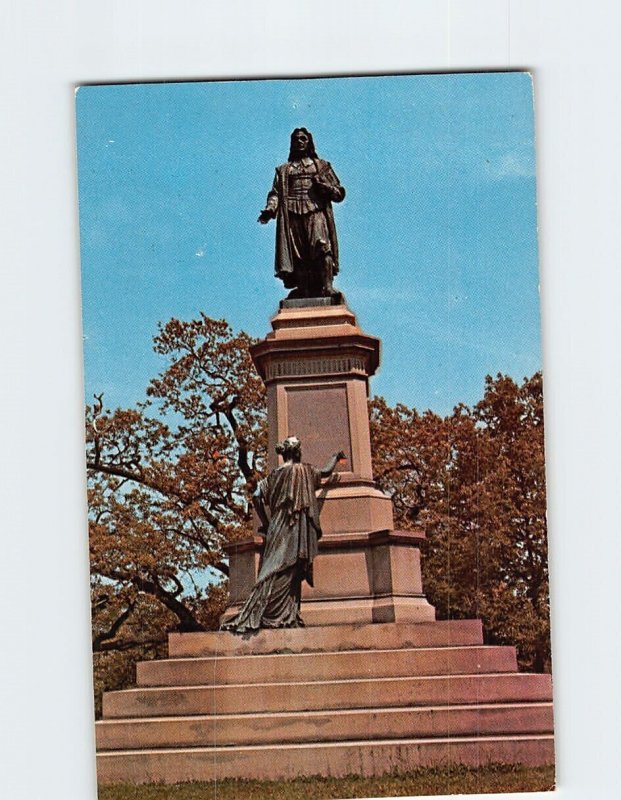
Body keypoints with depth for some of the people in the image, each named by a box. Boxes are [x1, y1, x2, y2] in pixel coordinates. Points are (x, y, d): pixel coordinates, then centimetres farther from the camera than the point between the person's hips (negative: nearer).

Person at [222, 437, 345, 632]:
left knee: (275, 571, 3)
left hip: (277, 529, 5)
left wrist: (266, 523, 11)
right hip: (297, 530, -5)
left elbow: (257, 497, 3)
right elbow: (326, 471, 18)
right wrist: (336, 457, 38)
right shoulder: (303, 471, 0)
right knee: (288, 572, -8)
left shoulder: (274, 475, 10)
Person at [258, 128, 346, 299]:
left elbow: (339, 193, 18)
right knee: (297, 255, -11)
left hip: (316, 212, -2)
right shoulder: (283, 170, 26)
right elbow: (275, 193, 12)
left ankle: (327, 287, -33)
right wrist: (270, 209, -9)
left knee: (321, 245, -24)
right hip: (292, 215, 2)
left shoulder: (321, 166, 23)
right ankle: (305, 294, -16)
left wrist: (323, 186, -3)